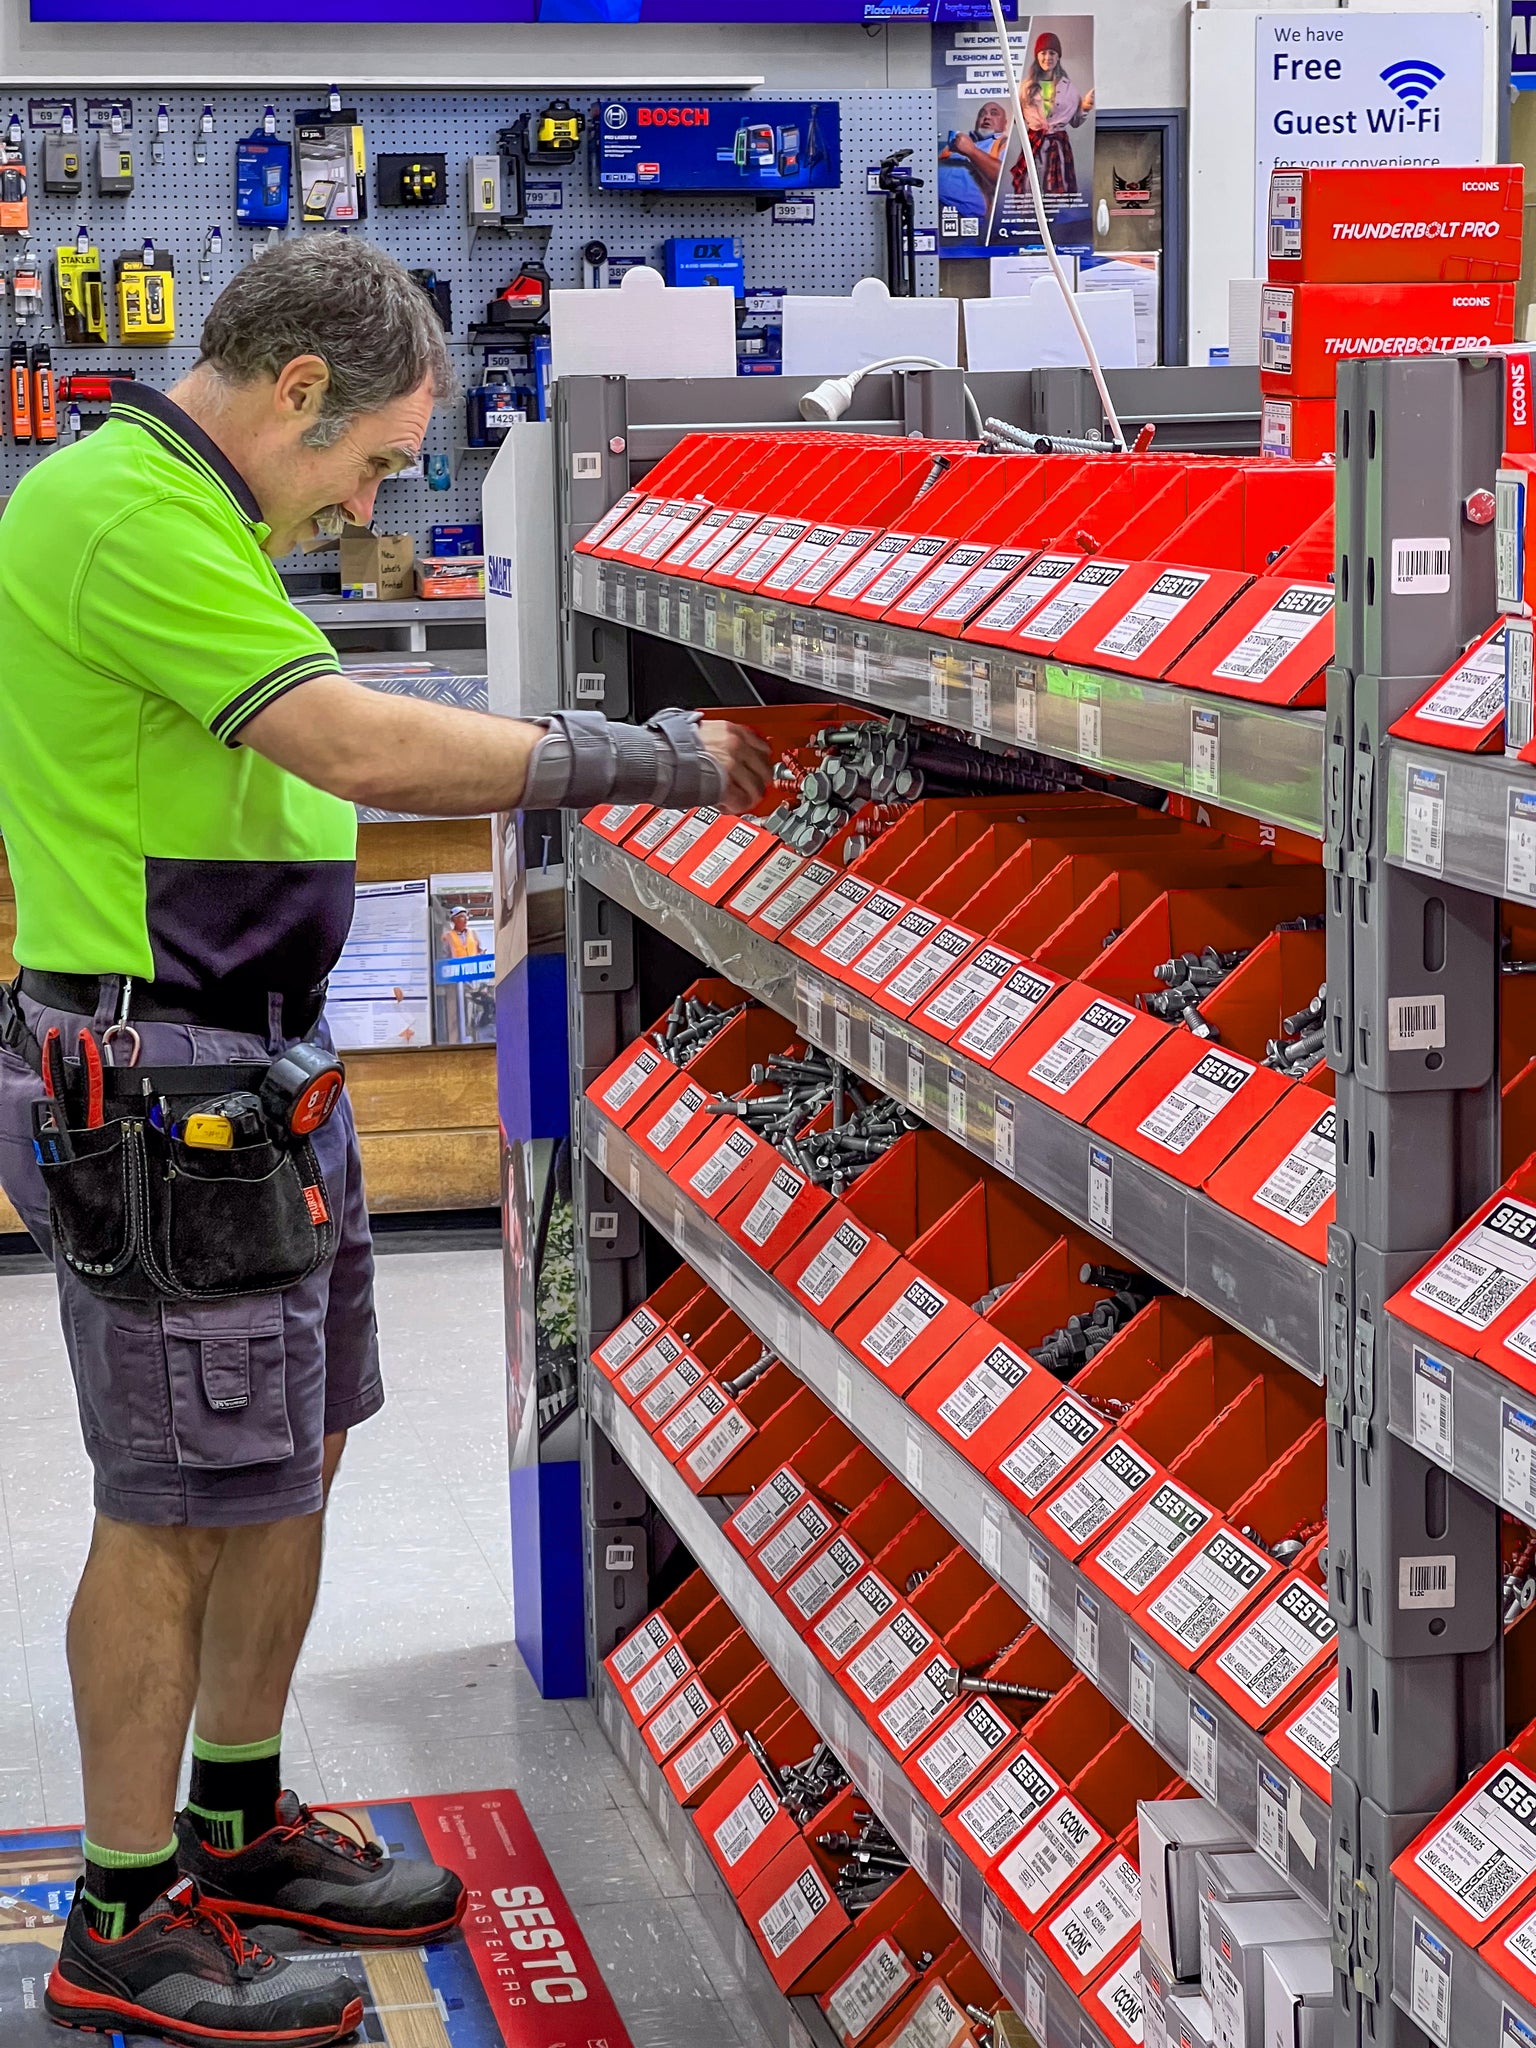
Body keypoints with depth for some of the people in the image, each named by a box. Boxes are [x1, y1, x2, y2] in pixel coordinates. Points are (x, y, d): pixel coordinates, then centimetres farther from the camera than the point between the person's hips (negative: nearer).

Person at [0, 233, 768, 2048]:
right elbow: (360, 747, -25)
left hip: (257, 1064, 11)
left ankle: (236, 1825, 32)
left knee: (296, 1449, 18)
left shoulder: (182, 509, 15)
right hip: (160, 1080, -11)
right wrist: (638, 764, -19)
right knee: (184, 1496, -2)